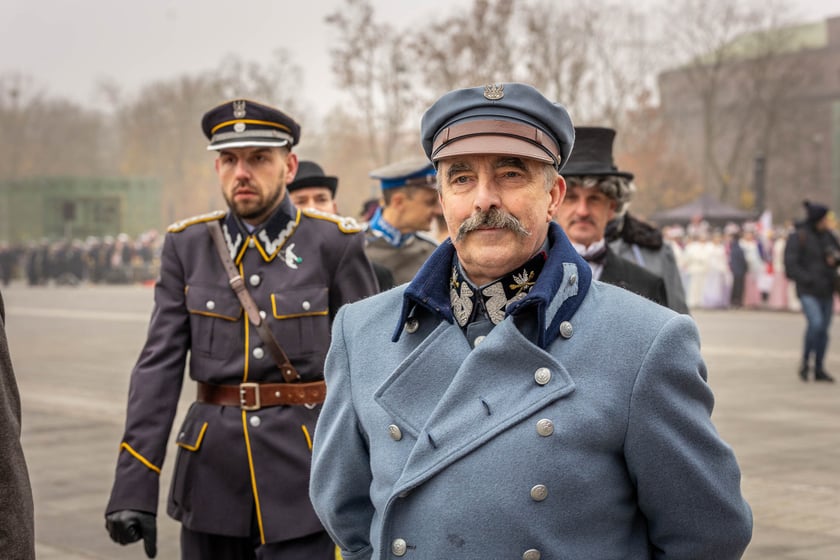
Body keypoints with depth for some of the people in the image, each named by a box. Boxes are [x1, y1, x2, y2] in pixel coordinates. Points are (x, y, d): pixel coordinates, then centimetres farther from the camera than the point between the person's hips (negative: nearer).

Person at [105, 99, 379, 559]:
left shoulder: (334, 243, -3)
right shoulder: (187, 246, 4)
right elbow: (159, 365, 0)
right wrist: (134, 488, -7)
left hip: (305, 471, -2)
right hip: (211, 471, 3)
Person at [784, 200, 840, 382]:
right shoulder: (797, 237, -8)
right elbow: (791, 265, -12)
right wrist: (809, 279, -18)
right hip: (808, 291, -6)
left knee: (824, 328, 7)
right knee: (815, 323, -21)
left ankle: (819, 369, 17)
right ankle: (805, 362, -3)